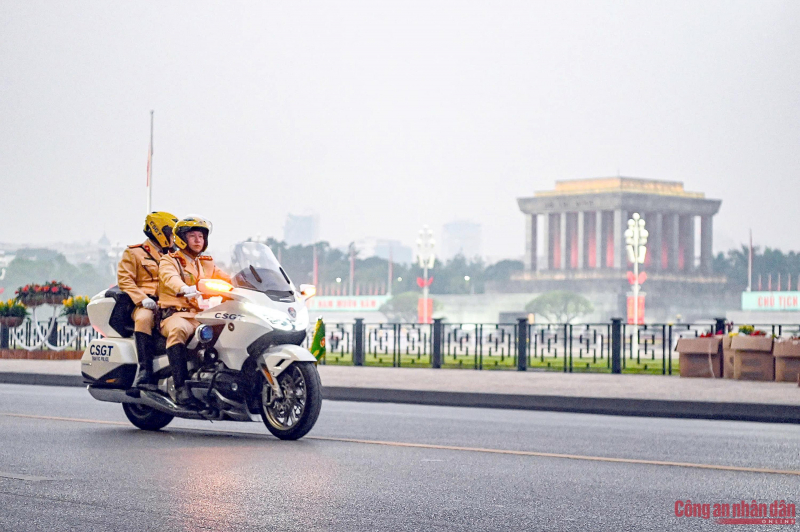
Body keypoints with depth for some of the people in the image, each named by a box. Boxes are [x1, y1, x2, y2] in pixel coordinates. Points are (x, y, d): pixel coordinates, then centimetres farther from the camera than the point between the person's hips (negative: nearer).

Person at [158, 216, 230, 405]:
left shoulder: (208, 265, 26)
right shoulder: (170, 260, 8)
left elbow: (227, 279, 12)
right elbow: (170, 277, -15)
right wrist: (184, 289, -38)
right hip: (176, 313, -5)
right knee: (178, 330, -38)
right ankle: (180, 386, -43)